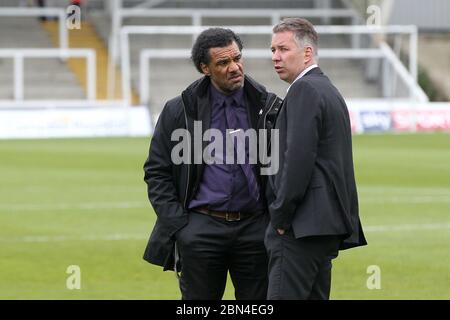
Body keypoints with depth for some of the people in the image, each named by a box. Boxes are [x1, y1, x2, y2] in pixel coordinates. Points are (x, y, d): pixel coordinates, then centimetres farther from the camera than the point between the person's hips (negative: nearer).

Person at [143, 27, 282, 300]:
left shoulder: (268, 107, 4)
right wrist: (177, 225, -3)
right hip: (201, 231, -1)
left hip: (254, 227, 1)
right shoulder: (179, 111, 2)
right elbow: (157, 171, 5)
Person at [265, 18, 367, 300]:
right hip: (329, 224, 10)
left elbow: (299, 158, -19)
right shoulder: (330, 91, 21)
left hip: (303, 224, -10)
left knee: (283, 297, -15)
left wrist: (280, 216, -13)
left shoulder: (304, 89, -10)